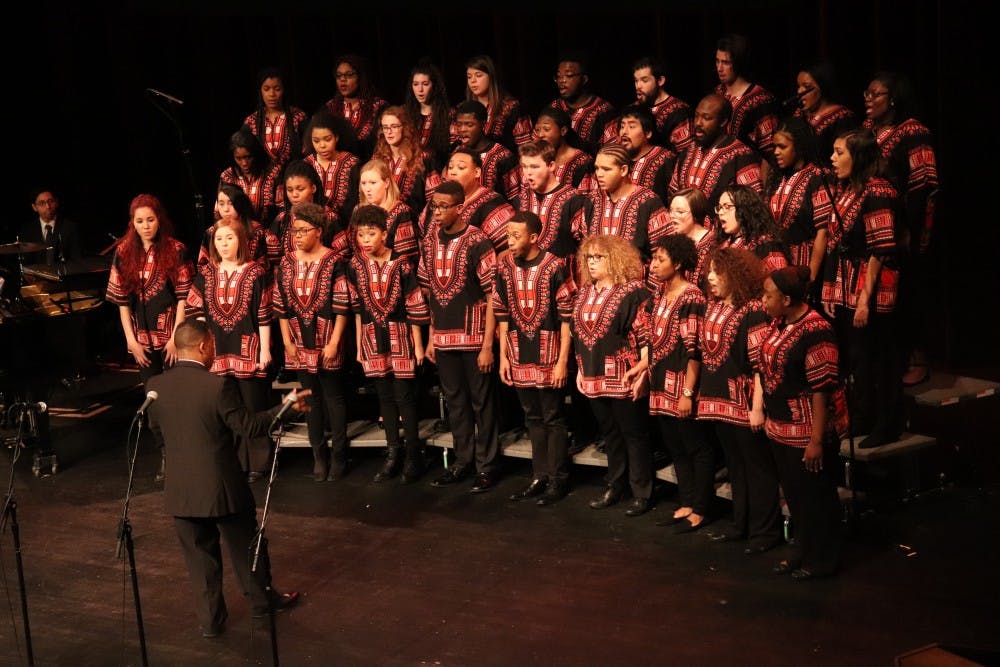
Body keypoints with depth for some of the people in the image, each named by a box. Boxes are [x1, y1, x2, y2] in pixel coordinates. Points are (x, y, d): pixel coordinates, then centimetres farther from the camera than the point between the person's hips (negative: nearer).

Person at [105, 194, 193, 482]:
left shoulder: (175, 250, -5)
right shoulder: (124, 252, 3)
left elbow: (183, 296, -6)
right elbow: (121, 299, 4)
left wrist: (176, 337, -10)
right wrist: (131, 339, -1)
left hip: (171, 335, -3)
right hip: (143, 337, 3)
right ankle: (166, 455, 14)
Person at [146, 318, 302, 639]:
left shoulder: (156, 386, -6)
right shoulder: (217, 385, -20)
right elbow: (249, 426, -14)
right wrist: (286, 407, -3)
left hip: (180, 490, 3)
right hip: (222, 487, -3)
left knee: (200, 555, 15)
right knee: (246, 547, 18)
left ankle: (210, 619, 23)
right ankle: (263, 600, 35)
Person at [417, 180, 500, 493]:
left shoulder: (476, 242, -12)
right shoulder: (430, 242, 5)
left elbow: (493, 296, -12)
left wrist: (488, 344, -15)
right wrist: (431, 337, 10)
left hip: (473, 337, -6)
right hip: (443, 337, 6)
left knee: (481, 403, 4)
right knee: (454, 402, 15)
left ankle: (486, 466, 14)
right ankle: (462, 461, 27)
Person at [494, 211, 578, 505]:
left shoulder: (555, 267, -12)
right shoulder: (505, 267, 4)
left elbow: (567, 316, -10)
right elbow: (502, 315, 10)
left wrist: (563, 360, -12)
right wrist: (503, 356, 8)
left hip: (549, 356, -5)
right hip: (519, 357, 5)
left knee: (553, 418, 3)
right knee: (533, 418, 14)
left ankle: (558, 480, 13)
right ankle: (539, 477, 24)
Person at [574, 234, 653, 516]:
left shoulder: (633, 291, -10)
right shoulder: (585, 292, 12)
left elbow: (647, 335, -13)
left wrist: (643, 368, -21)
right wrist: (580, 369, 17)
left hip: (624, 379, -7)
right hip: (594, 378, 7)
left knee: (634, 434, 2)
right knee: (609, 434, 17)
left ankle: (642, 493, 11)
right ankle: (615, 486, 29)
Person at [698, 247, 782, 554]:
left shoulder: (753, 311, -15)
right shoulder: (713, 307, 9)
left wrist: (758, 407, -19)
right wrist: (704, 395, 14)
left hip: (744, 404, -8)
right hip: (719, 402, 8)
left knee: (758, 468, 4)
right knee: (735, 467, 18)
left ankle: (765, 531, 12)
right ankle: (741, 525, 29)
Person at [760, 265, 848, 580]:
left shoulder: (815, 332, -22)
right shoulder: (779, 324, 4)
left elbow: (822, 390, -22)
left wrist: (817, 439, -22)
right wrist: (768, 418, 16)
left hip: (807, 432, -8)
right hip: (780, 428, 8)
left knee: (816, 496, 7)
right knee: (793, 494, 20)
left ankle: (821, 560, 22)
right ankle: (803, 552, 36)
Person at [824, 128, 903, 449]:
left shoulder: (875, 193, -14)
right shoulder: (844, 192, 12)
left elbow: (880, 251, -17)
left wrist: (865, 299, -18)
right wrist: (830, 291, 12)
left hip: (873, 289, -8)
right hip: (846, 287, 8)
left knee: (878, 357, 0)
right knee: (853, 356, 12)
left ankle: (886, 427, 10)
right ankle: (860, 421, 23)